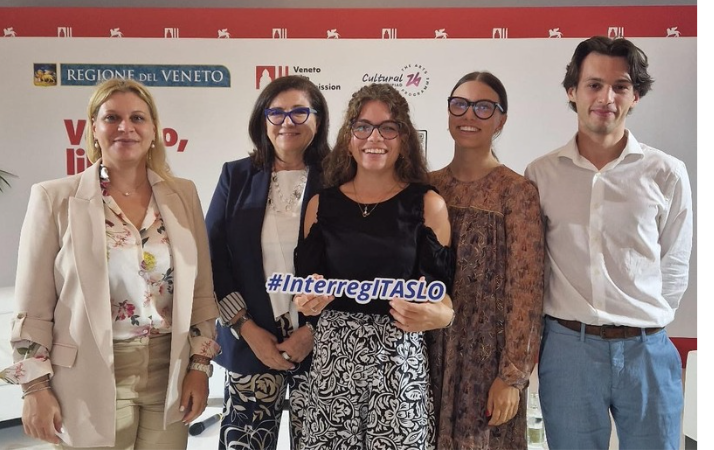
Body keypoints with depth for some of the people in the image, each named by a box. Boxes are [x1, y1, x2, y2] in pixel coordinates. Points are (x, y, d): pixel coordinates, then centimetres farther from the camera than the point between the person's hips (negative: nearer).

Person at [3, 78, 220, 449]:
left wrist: (200, 365, 2)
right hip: (93, 380, -3)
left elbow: (201, 290, 6)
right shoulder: (55, 198, -6)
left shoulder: (183, 195, 3)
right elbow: (33, 306, -4)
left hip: (169, 373, 3)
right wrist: (35, 388, -6)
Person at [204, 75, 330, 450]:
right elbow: (212, 258, 2)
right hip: (250, 342, 2)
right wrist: (247, 329, -5)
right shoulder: (236, 177, 6)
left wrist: (313, 330, -9)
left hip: (321, 344, -1)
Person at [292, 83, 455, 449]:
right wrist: (310, 301, -9)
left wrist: (436, 316, -21)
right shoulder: (321, 204, 6)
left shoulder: (427, 204, 0)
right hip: (332, 356, 2)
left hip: (399, 356, -1)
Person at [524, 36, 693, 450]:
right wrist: (577, 324, 6)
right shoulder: (540, 174, 0)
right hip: (567, 347, 0)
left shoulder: (667, 174, -1)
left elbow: (675, 267, 6)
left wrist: (644, 328, 7)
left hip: (647, 350, 0)